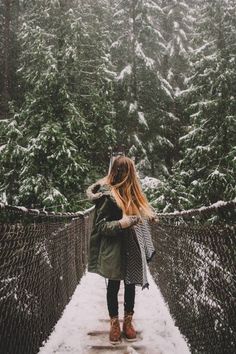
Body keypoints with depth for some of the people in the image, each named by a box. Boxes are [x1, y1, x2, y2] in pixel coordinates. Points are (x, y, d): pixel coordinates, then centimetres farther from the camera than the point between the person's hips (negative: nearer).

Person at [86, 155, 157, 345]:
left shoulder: (131, 190, 5)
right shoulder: (107, 194, -15)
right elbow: (99, 225, -13)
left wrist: (149, 215, 2)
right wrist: (120, 224, -26)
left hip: (132, 246, 6)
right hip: (114, 248, -6)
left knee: (131, 284, 13)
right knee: (114, 285, 7)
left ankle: (128, 321, 28)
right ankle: (114, 323, 22)